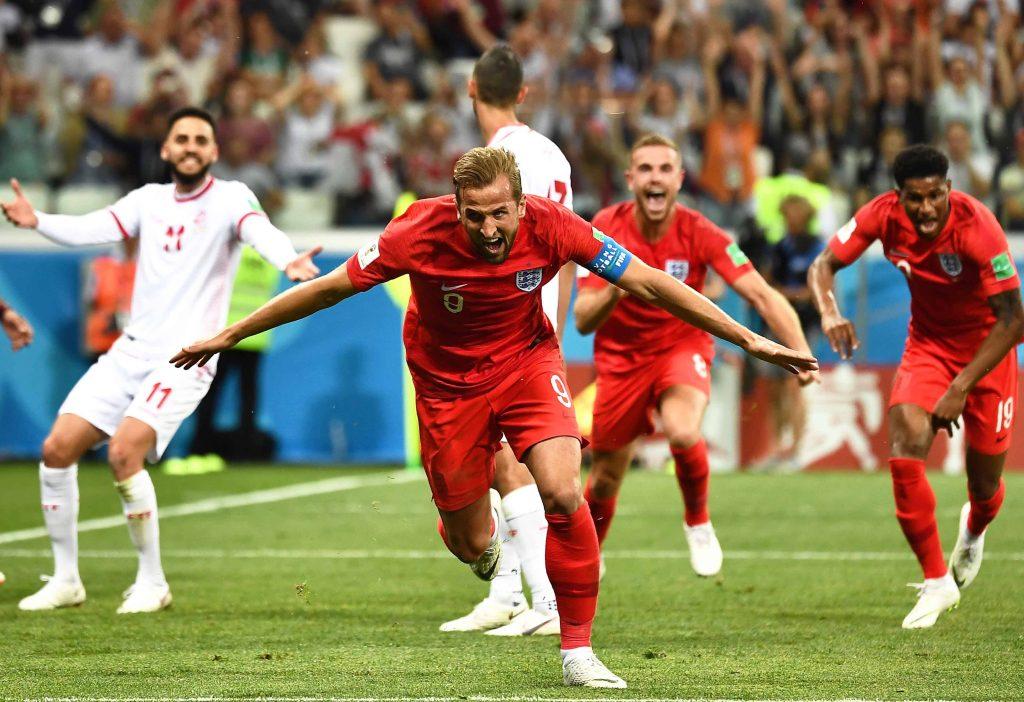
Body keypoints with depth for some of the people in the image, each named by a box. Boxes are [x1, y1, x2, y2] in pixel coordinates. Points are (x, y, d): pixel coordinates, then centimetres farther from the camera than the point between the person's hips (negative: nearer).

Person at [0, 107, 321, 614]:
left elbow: (257, 229, -24)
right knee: (57, 448, -3)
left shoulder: (229, 198, -3)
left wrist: (288, 260, -46)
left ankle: (152, 582, -9)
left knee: (124, 451, -24)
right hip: (130, 351, 6)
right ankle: (65, 580, 11)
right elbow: (89, 230, -1)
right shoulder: (149, 200, 11)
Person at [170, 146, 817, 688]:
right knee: (471, 546, 3)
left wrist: (750, 340, -15)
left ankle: (577, 650, -7)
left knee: (564, 494, -23)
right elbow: (329, 287, -14)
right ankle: (484, 528, 45)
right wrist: (229, 336, -8)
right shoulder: (422, 233, -26)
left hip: (527, 364, 0)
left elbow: (649, 283, -16)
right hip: (448, 381, 0)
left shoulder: (549, 227, -24)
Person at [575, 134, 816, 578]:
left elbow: (761, 295, -20)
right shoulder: (606, 229, -15)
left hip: (683, 346, -2)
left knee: (683, 432, -33)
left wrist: (800, 351, -35)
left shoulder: (698, 233, -17)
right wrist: (615, 290, -36)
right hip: (621, 356, 2)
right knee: (606, 478, 7)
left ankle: (698, 522, -4)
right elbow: (582, 320, -15)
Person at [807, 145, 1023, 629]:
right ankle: (937, 581, -10)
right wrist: (829, 313, -32)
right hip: (928, 342, 3)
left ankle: (973, 533, 47)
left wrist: (960, 388, -30)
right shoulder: (885, 216, -19)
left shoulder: (976, 226, -31)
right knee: (905, 449, -22)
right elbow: (823, 265, -9)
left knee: (984, 488, 6)